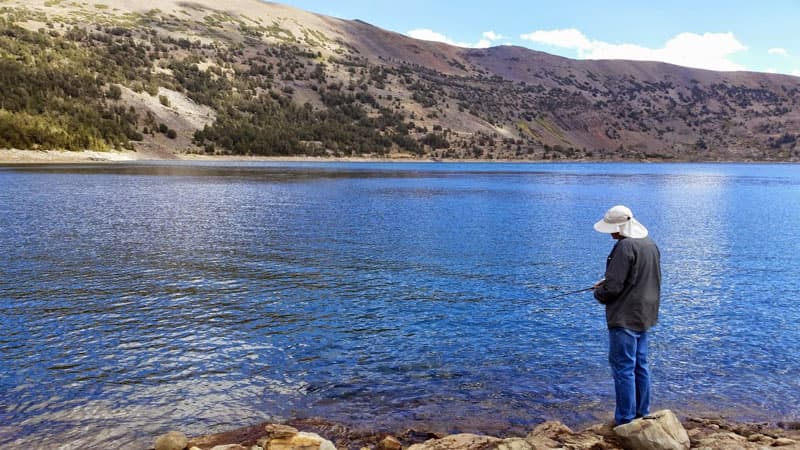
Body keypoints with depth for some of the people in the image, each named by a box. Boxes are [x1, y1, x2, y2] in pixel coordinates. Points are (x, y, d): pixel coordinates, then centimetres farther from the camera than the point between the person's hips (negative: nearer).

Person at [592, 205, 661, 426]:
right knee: (640, 365, 17)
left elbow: (613, 287, -22)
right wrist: (607, 282, 15)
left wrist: (598, 293, 0)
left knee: (623, 368, -2)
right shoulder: (650, 244, 10)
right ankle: (642, 414, 27)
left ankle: (625, 421, 4)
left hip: (625, 318, -10)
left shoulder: (625, 246, -20)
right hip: (644, 316, 10)